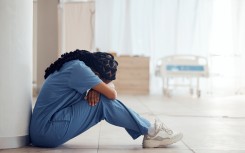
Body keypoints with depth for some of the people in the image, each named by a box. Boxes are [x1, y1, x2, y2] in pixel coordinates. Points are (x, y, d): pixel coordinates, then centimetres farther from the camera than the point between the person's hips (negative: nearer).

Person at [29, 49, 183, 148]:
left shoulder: (74, 64, 9)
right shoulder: (78, 68, -19)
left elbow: (107, 85, 14)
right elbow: (112, 94, -18)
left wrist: (95, 89, -8)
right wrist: (105, 86, 4)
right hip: (47, 131, -10)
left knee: (99, 97, 5)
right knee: (104, 102, -16)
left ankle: (147, 129, 4)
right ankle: (150, 132, -4)